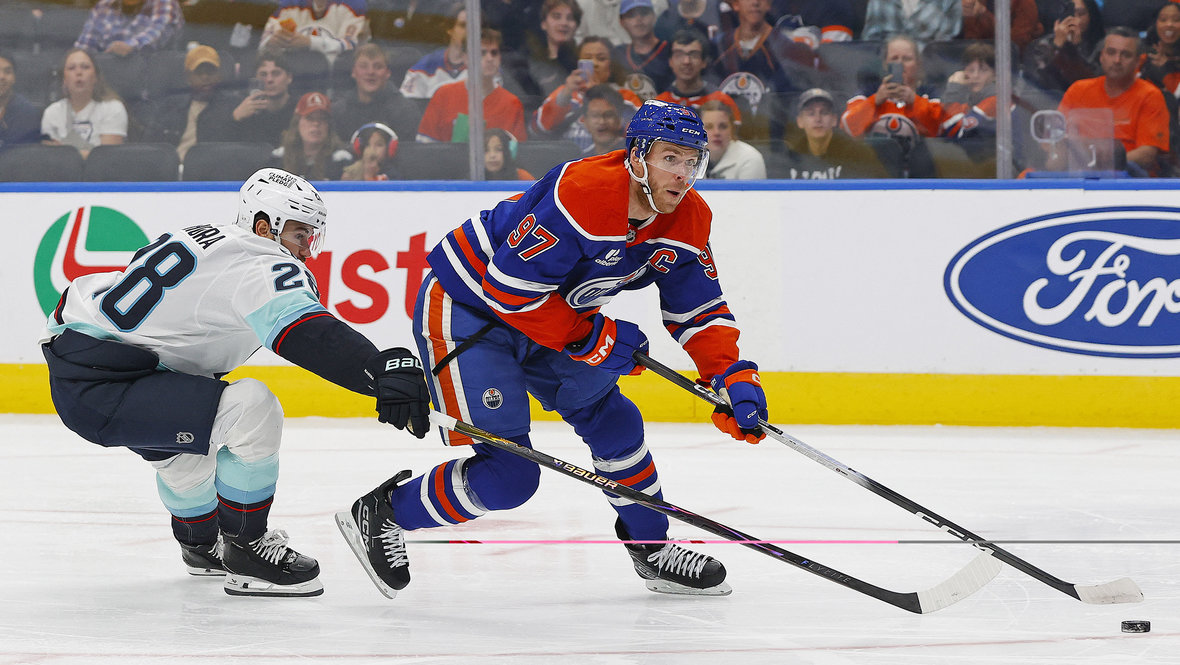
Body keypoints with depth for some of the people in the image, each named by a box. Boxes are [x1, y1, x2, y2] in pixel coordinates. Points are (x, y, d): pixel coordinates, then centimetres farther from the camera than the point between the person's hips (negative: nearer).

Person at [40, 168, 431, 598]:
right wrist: (385, 373, -44)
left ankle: (200, 545, 58)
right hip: (96, 389, -11)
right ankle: (245, 553, -4)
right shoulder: (264, 267, -15)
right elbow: (309, 337, -32)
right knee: (252, 410, -19)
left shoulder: (205, 238, 15)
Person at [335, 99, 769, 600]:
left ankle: (652, 549, 29)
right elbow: (509, 286, -30)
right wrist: (591, 337, -22)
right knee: (509, 474, -13)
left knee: (612, 421, 12)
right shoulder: (583, 193, -33)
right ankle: (381, 514, 5)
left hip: (543, 314, 9)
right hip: (463, 309, -9)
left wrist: (734, 378, -11)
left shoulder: (686, 220, -6)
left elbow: (700, 309, 4)